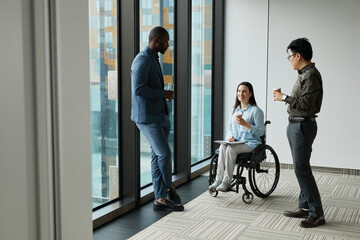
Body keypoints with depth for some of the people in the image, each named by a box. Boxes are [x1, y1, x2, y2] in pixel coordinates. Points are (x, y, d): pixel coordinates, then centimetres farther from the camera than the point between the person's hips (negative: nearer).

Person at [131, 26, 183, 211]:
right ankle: (169, 188, 12)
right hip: (147, 117, -10)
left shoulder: (153, 60, 18)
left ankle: (161, 199, 13)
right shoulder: (142, 60, -14)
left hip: (160, 116, 10)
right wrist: (163, 94, -14)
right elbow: (138, 89, -24)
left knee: (158, 156, 9)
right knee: (164, 154, -10)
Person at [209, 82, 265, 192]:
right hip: (235, 142, 5)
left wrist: (245, 124, -20)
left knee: (231, 149, -32)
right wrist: (230, 136, -2)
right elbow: (229, 128, 22)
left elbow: (261, 131, -7)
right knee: (223, 146, -28)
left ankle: (227, 182, -28)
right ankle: (219, 179, -30)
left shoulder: (256, 110, -2)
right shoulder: (234, 110, 18)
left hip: (251, 143, -5)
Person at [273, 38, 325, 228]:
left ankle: (317, 214, -4)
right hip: (295, 125, 10)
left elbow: (305, 104, -23)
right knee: (300, 168, 12)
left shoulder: (311, 75, -16)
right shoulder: (304, 74, 14)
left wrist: (285, 97, -15)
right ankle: (305, 207, 20)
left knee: (301, 169, -10)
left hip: (303, 125, -10)